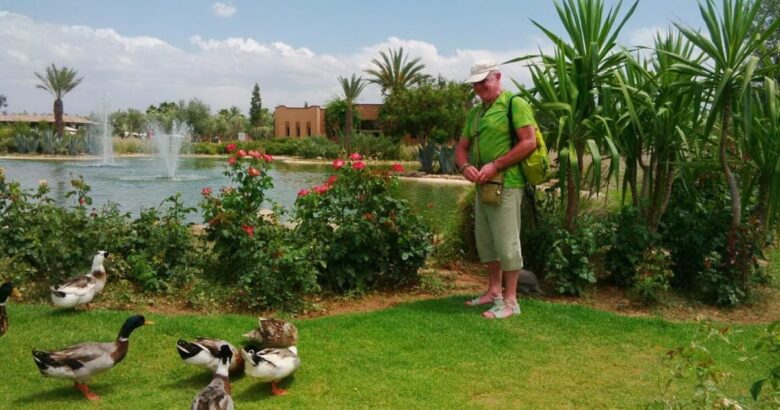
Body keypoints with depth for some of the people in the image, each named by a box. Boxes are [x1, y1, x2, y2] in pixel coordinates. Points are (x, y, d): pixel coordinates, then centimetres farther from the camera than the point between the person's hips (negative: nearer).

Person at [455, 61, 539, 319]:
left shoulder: (515, 104, -6)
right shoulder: (475, 113, 17)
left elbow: (529, 142, -15)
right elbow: (462, 146, 18)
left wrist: (495, 166, -19)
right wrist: (465, 166, -6)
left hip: (506, 185, -8)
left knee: (506, 242, -4)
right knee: (486, 241, 14)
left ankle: (510, 301, 6)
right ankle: (494, 292, 28)